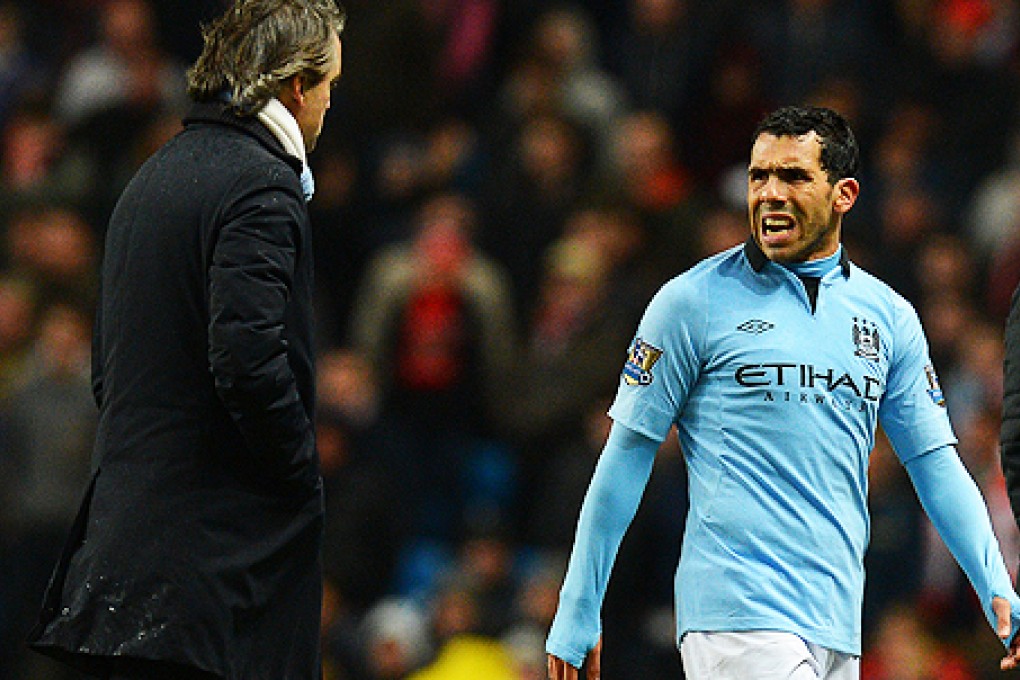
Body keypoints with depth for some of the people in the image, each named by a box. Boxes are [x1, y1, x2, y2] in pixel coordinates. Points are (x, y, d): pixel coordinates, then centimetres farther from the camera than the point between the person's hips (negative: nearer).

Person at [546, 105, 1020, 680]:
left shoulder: (889, 316, 14)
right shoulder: (693, 302, 1)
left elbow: (937, 463, 14)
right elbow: (627, 456, 3)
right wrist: (577, 613, 1)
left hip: (838, 629, 5)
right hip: (735, 608, -5)